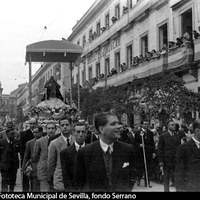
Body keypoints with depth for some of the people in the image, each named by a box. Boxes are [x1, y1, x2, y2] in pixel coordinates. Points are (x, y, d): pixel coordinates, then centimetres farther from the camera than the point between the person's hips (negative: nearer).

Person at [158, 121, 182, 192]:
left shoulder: (178, 136, 8)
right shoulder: (163, 136, -3)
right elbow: (160, 150, -4)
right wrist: (161, 163, -9)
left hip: (176, 162, 3)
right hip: (167, 161, -3)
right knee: (166, 180, 7)